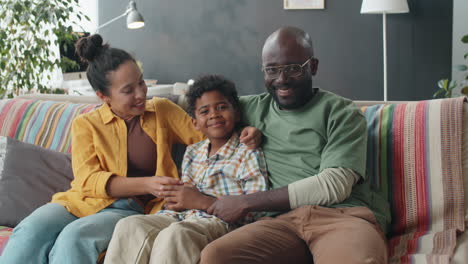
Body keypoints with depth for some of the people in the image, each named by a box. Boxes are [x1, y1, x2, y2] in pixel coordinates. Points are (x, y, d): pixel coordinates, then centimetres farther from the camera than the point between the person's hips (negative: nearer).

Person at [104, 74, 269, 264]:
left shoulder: (248, 154, 2)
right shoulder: (192, 153, 24)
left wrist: (202, 202, -12)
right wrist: (176, 202, 1)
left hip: (218, 222, -6)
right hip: (183, 216, 6)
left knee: (174, 234, -37)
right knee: (129, 225, -20)